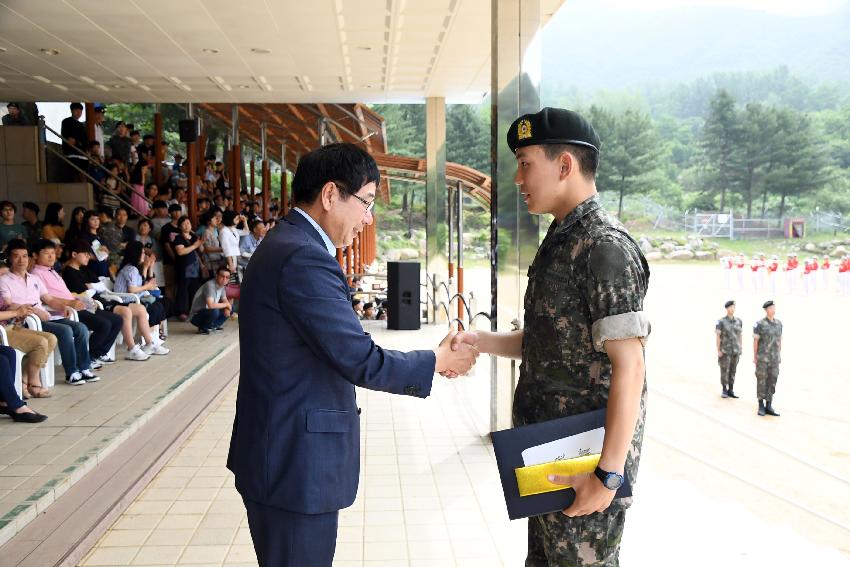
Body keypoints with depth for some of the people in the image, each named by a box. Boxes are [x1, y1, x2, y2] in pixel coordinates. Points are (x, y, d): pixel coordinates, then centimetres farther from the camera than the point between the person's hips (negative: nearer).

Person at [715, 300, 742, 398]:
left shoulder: (739, 321, 5)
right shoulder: (721, 322, -9)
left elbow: (740, 335, 11)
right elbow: (718, 337, -9)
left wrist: (741, 348, 7)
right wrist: (718, 351, -12)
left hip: (736, 351, 4)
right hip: (725, 350, -4)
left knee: (733, 370, 8)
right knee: (724, 371, -1)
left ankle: (731, 390, 15)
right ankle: (724, 391, 10)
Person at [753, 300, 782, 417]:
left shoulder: (779, 323, 7)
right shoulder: (760, 324, -9)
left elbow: (780, 340, 13)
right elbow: (755, 341, -6)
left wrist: (780, 355, 12)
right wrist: (754, 357, -6)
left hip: (774, 358, 5)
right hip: (762, 358, -5)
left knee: (772, 381, 5)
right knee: (761, 381, 0)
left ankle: (768, 406, 11)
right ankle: (761, 406, 9)